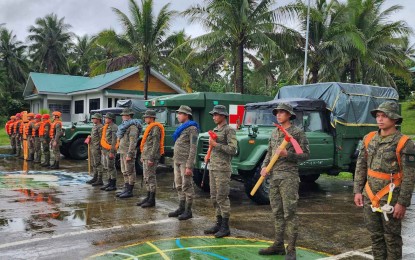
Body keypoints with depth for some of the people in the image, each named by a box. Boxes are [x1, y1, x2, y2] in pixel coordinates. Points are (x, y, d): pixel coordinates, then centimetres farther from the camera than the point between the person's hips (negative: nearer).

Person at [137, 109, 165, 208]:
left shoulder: (155, 128, -13)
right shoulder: (150, 127, 19)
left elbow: (156, 144, -19)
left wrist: (151, 158, -22)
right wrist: (143, 156, 21)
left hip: (150, 157, -10)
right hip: (146, 156, 10)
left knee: (151, 177, -7)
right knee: (146, 178, 13)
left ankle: (152, 200, -2)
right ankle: (148, 197, 21)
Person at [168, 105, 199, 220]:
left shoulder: (192, 128, -11)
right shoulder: (182, 127, 17)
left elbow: (193, 148, -16)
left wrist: (189, 166, -20)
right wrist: (174, 160, 17)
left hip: (185, 162, -9)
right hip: (177, 161, 9)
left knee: (187, 186, -2)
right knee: (179, 186, 13)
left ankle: (188, 211, 5)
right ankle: (181, 208, 22)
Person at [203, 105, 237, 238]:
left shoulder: (229, 130, -9)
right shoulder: (215, 130, 17)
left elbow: (232, 150, -18)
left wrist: (216, 144, -17)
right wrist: (208, 155, 13)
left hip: (223, 169, -9)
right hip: (212, 167, 9)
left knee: (222, 197, -5)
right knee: (214, 197, 12)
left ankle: (225, 227, 2)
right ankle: (218, 224, 21)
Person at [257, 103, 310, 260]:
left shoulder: (297, 133, -5)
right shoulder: (274, 133, 15)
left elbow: (306, 155, -7)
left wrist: (287, 154, -20)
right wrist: (264, 166, 0)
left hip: (289, 177, -7)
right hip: (274, 176, 7)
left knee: (289, 213, -5)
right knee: (277, 213, 12)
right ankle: (278, 245, 21)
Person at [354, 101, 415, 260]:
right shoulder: (369, 138, 4)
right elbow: (361, 166, 10)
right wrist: (358, 191, 6)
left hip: (391, 198, -5)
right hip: (369, 196, 5)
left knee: (392, 237, 7)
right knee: (375, 235, 15)